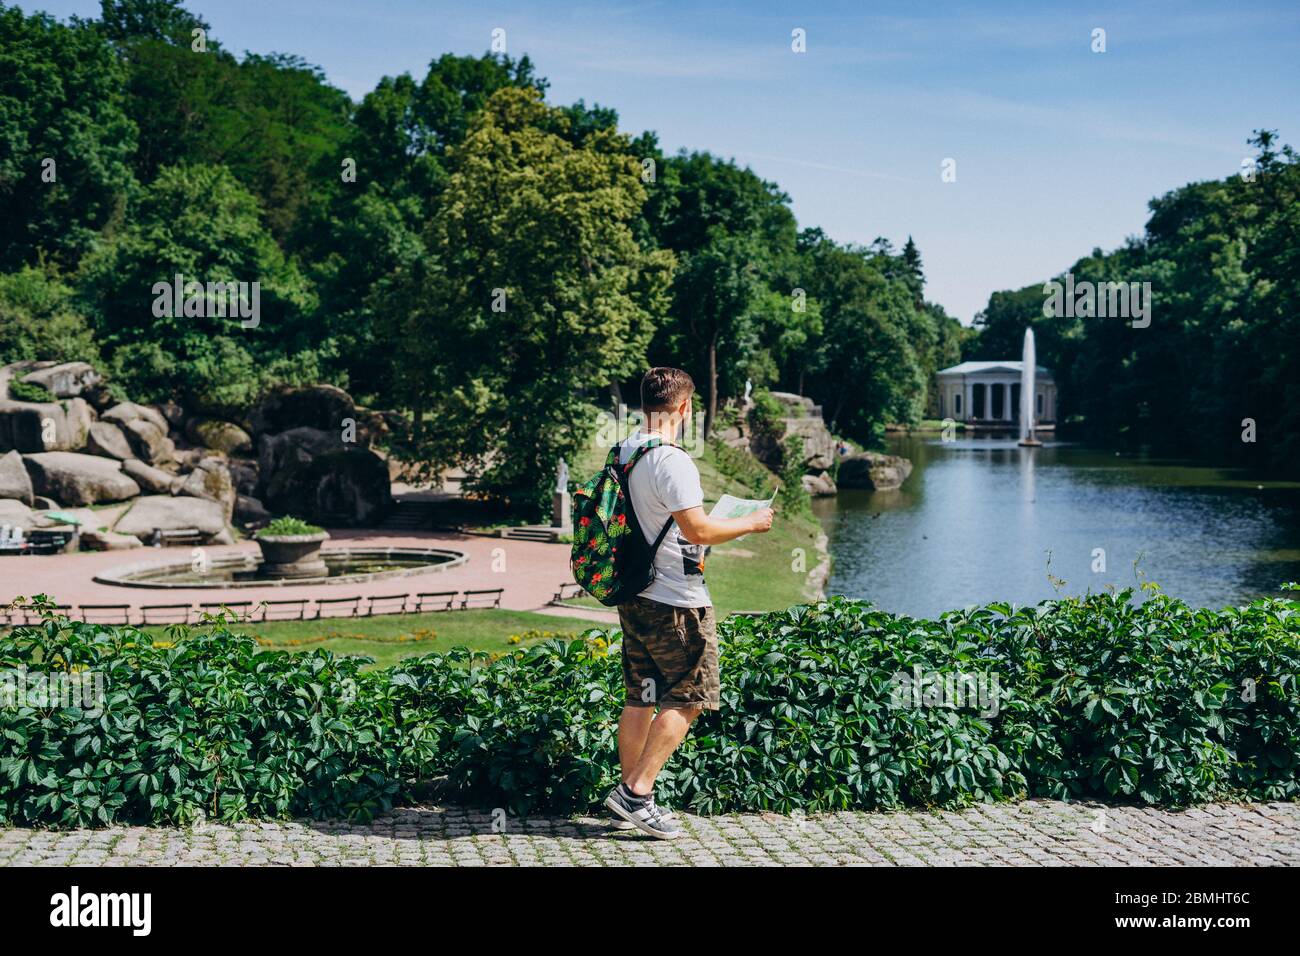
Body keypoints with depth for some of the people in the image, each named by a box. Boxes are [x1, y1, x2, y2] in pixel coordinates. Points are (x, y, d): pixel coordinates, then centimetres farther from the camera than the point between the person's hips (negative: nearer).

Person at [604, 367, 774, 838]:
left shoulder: (622, 453, 9)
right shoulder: (672, 462, -19)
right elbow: (698, 530, -22)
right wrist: (750, 523, -7)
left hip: (634, 596, 9)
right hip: (674, 602, -9)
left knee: (639, 699, 13)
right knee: (688, 698, 1)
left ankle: (631, 798, 18)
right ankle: (636, 791, -3)